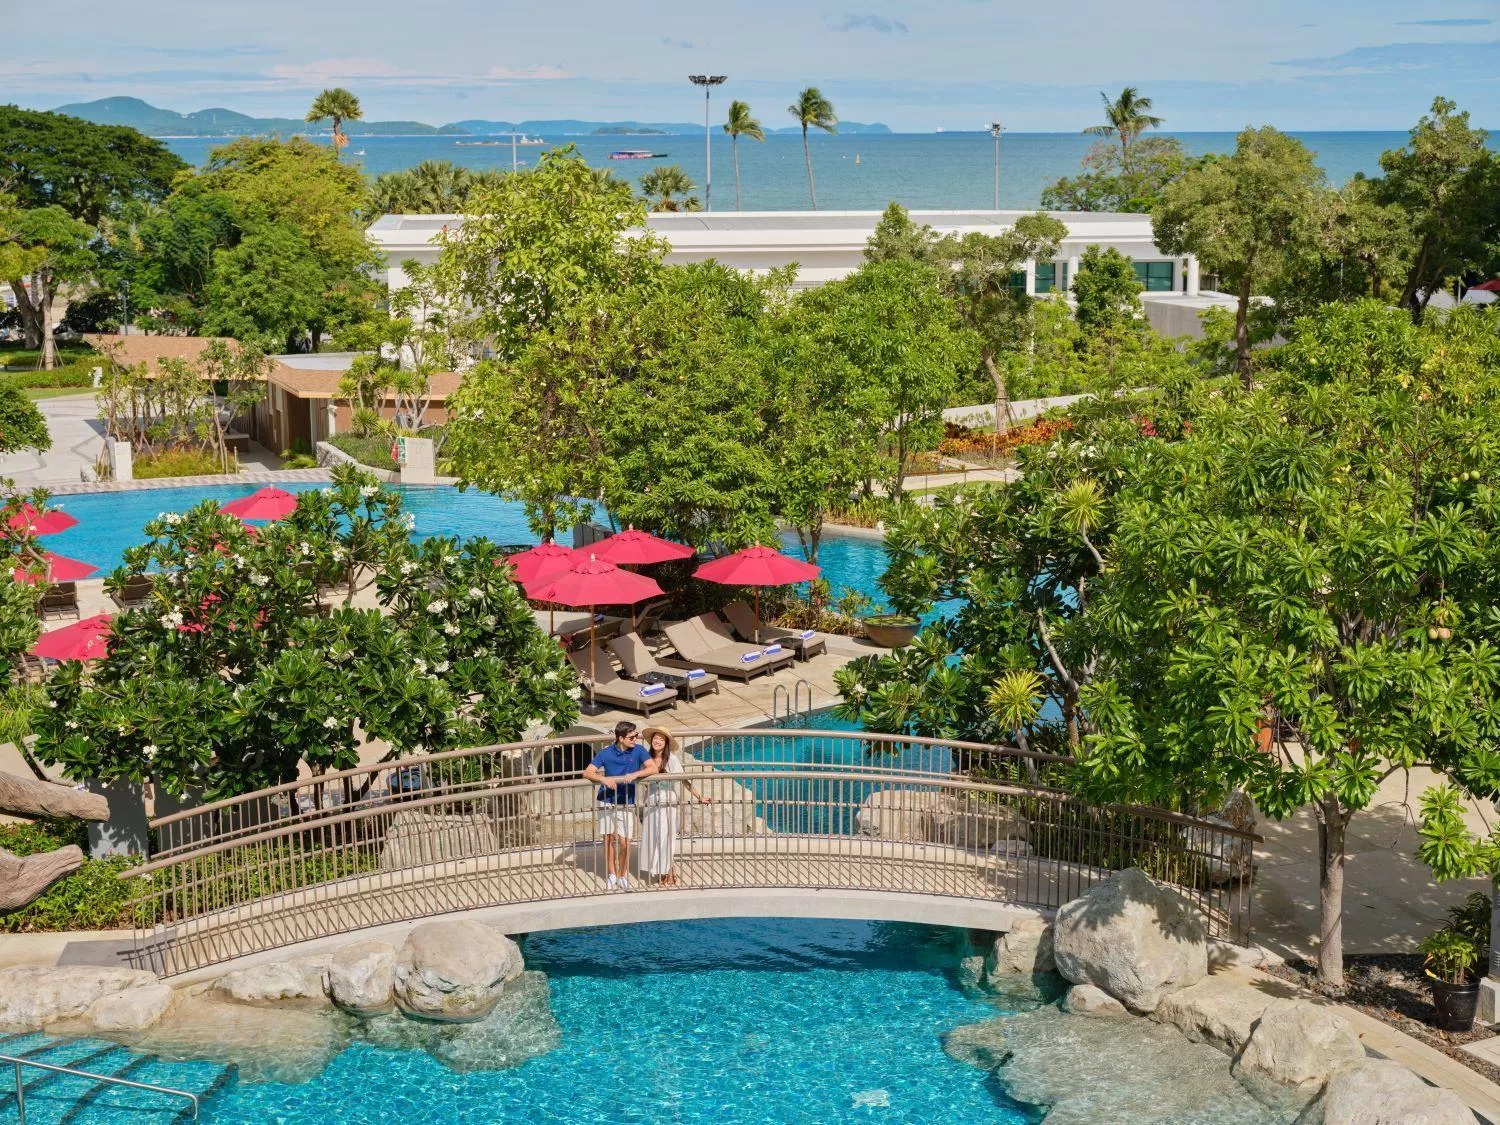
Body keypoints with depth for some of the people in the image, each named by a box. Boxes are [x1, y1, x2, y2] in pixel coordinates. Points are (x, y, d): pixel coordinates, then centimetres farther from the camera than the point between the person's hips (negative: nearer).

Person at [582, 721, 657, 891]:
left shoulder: (638, 750, -8)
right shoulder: (606, 753, -9)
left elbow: (653, 768, -17)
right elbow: (587, 773, -12)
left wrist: (635, 774, -33)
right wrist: (603, 779, -31)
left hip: (626, 803, -1)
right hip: (606, 800, 1)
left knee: (624, 842, -5)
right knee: (608, 838, 9)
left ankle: (623, 876, 17)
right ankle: (612, 875, 26)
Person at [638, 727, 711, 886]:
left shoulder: (671, 759, -11)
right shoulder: (648, 758, 0)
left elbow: (684, 781, -10)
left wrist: (699, 798, -14)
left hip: (667, 805, -4)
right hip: (651, 805, 4)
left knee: (665, 838, 0)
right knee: (651, 839, 7)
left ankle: (669, 874, 12)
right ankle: (658, 871, 20)